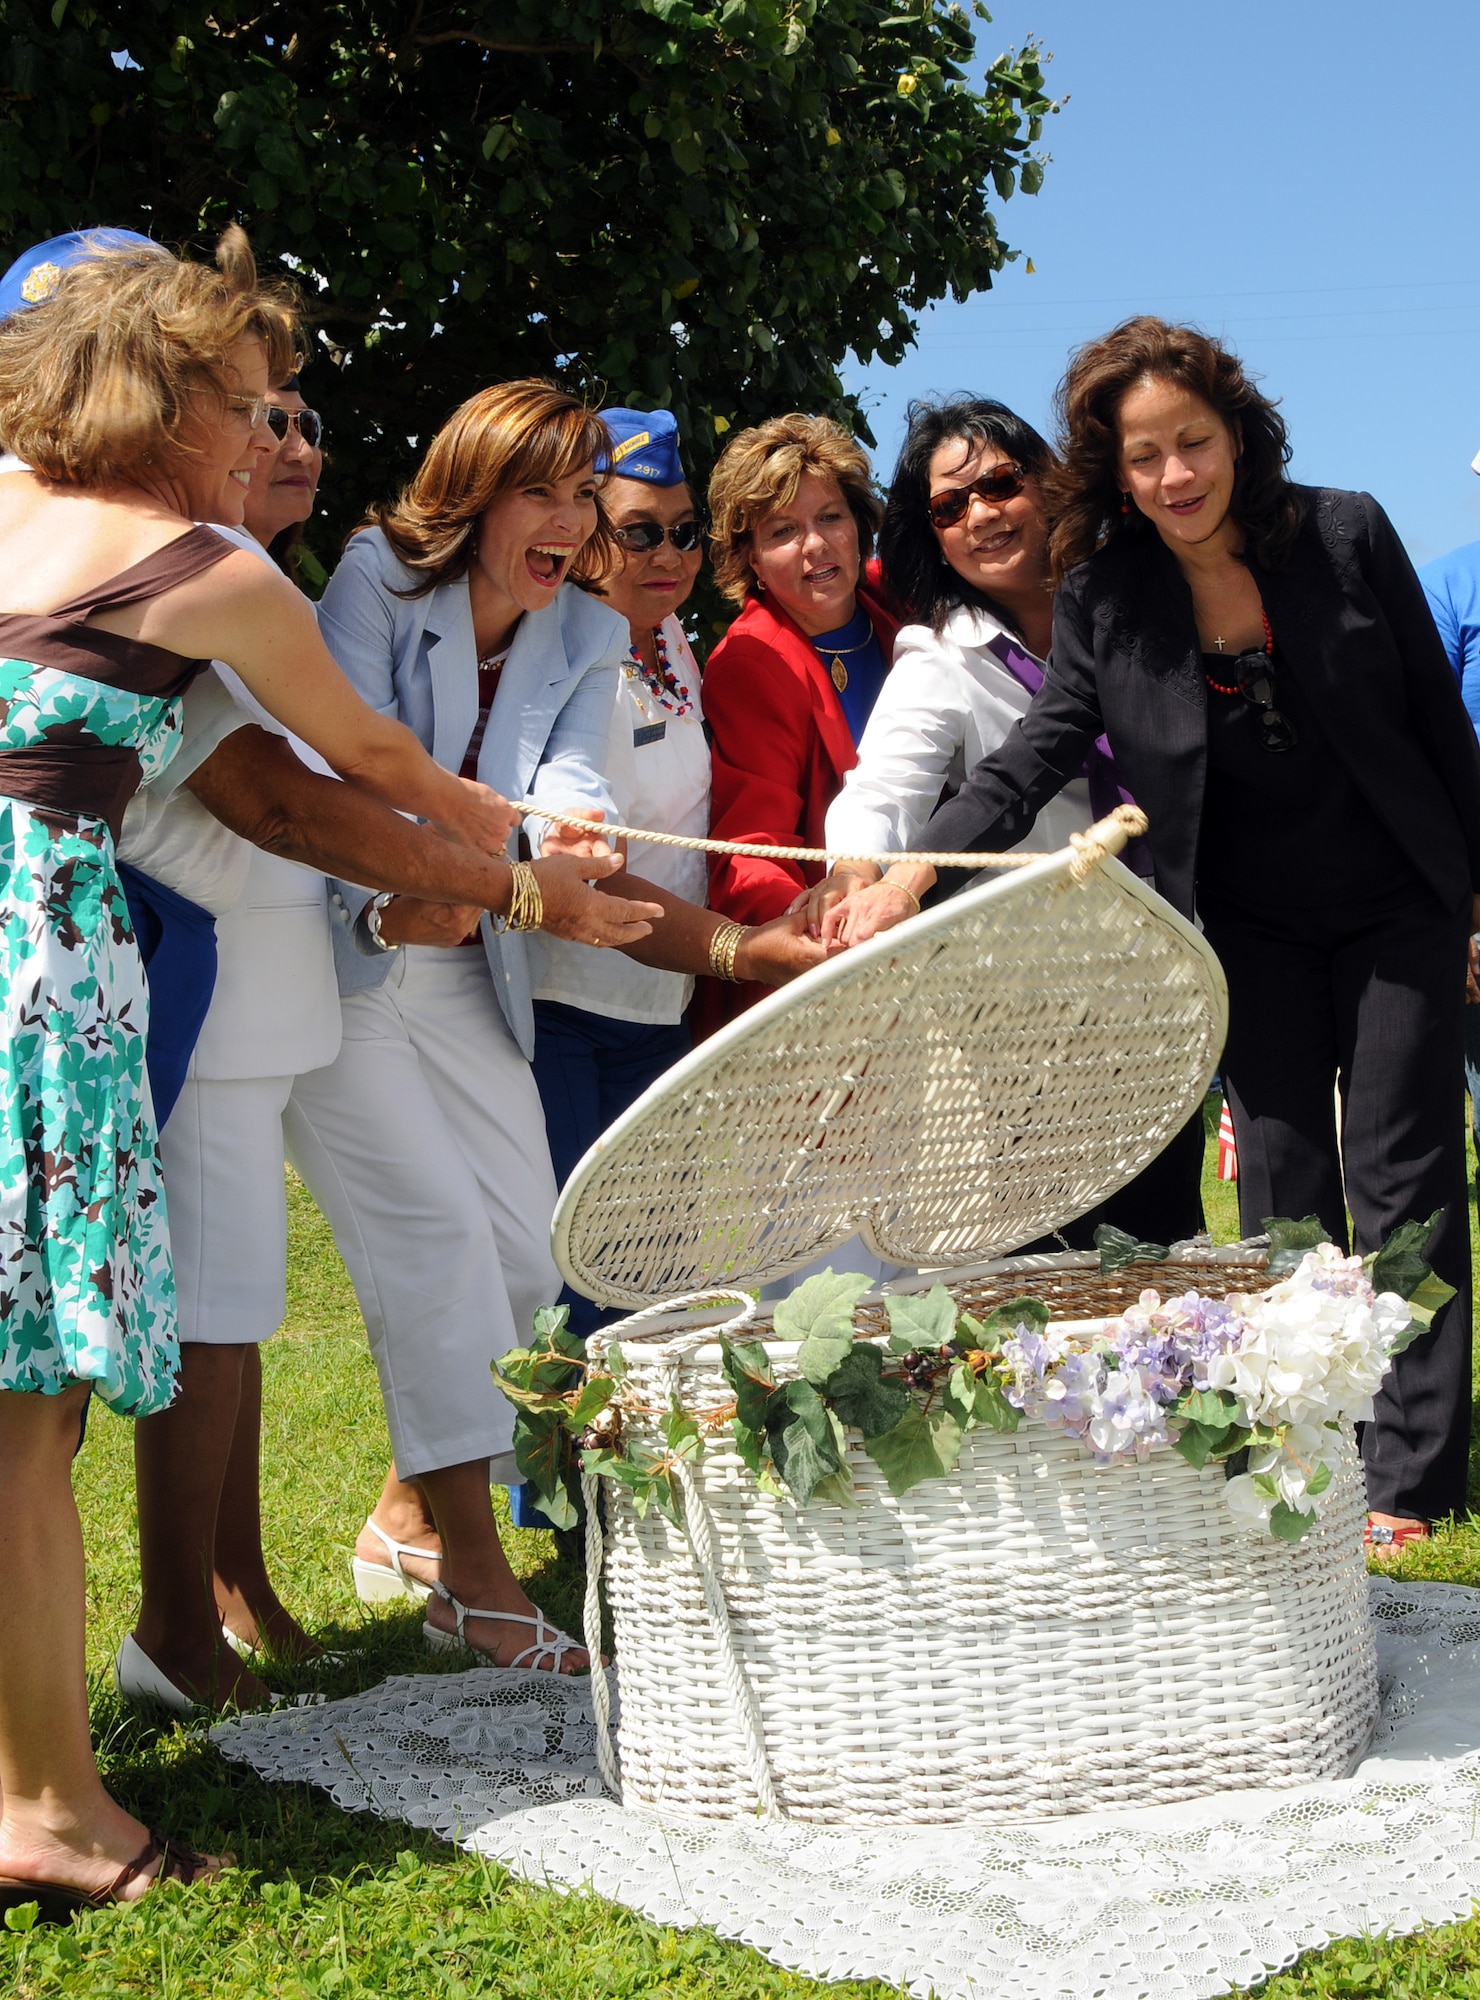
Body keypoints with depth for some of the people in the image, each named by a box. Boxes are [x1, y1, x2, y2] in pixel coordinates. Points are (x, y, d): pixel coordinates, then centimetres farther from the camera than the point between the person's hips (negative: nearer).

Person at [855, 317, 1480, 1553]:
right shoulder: (1104, 596, -6)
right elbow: (1035, 757, -11)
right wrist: (917, 867, -27)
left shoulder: (1347, 535, -8)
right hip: (1252, 928, 1)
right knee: (1283, 1189, 1)